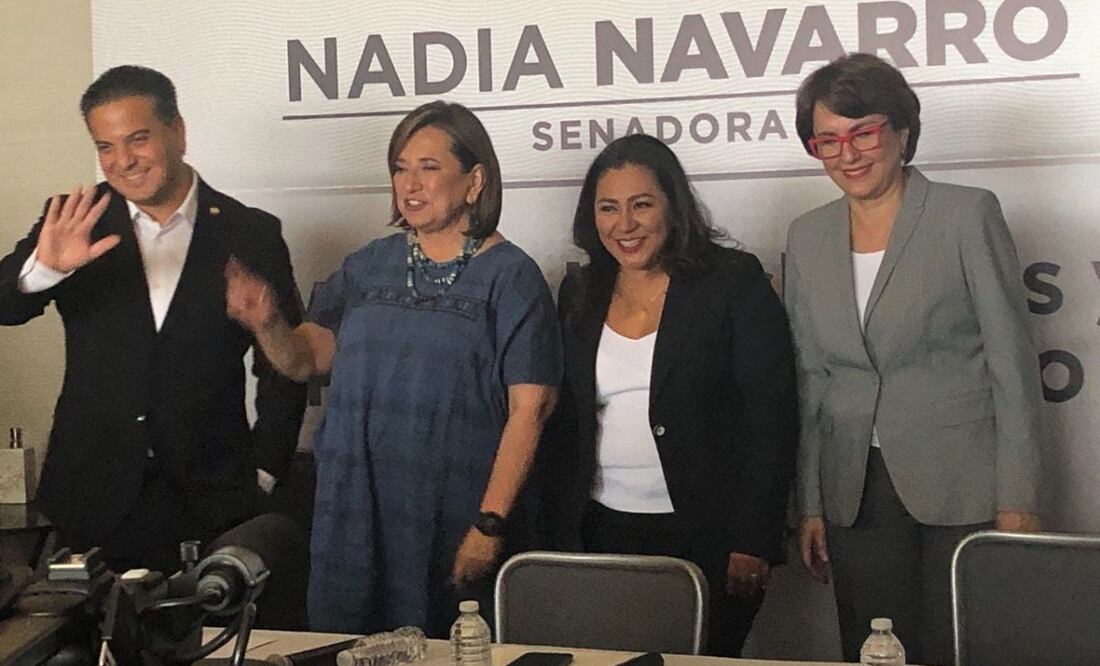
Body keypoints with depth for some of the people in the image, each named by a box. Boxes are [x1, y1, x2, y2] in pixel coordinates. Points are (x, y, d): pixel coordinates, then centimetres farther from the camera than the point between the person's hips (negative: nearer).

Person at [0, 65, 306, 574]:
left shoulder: (250, 233, 0)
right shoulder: (74, 223, 3)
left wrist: (264, 472, 0)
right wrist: (44, 267, -29)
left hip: (211, 498, -1)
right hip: (92, 496, 1)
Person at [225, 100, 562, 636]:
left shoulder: (509, 276, -4)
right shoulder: (369, 265, 10)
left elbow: (530, 407, -10)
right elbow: (306, 358, 7)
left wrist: (491, 525, -14)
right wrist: (267, 325, -14)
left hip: (451, 527, -4)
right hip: (355, 519, 4)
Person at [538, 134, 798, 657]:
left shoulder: (734, 282, -5)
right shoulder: (579, 294, 8)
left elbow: (771, 419, -8)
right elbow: (562, 423, 11)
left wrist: (752, 542, -13)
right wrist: (559, 537, 5)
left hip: (706, 536, -3)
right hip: (603, 533, 4)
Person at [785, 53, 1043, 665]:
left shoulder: (968, 214, -5)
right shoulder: (808, 236, 8)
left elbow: (1013, 362, -6)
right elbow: (812, 379, 11)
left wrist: (1017, 503, -9)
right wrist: (812, 504, 10)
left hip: (962, 491, -4)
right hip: (856, 495, 4)